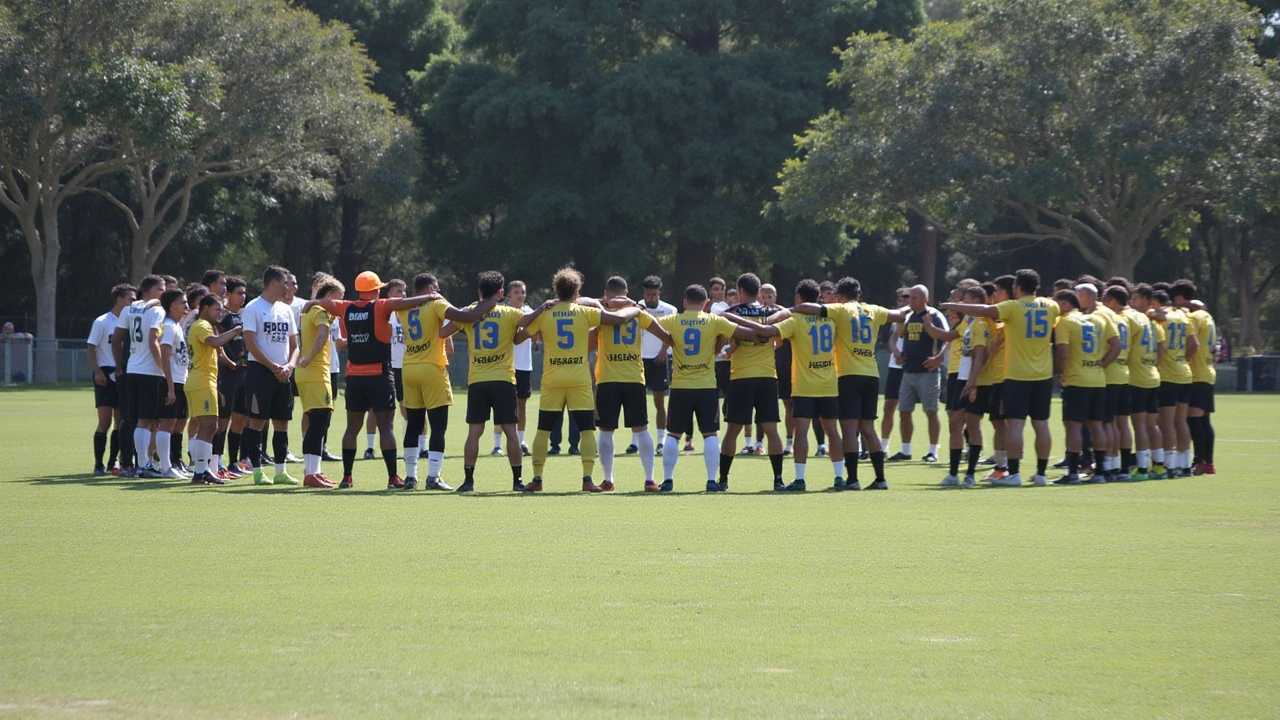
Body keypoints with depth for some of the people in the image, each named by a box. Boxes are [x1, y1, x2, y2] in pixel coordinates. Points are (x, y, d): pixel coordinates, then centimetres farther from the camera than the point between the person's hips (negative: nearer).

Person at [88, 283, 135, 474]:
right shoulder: (102, 322, -4)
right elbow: (91, 348, -5)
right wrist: (98, 371, -16)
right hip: (106, 375, -6)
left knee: (121, 421, 6)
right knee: (105, 421, -9)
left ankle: (113, 462, 15)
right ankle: (98, 464, -3)